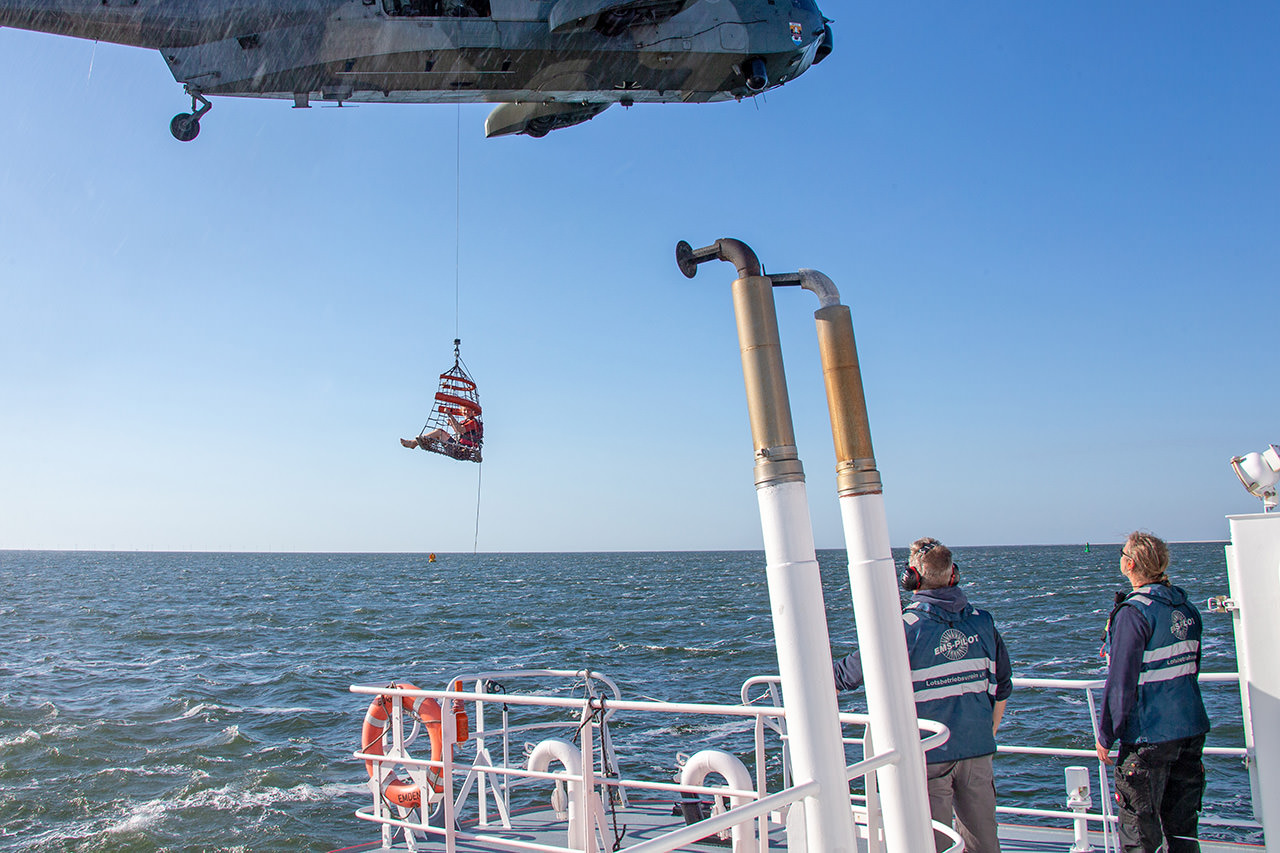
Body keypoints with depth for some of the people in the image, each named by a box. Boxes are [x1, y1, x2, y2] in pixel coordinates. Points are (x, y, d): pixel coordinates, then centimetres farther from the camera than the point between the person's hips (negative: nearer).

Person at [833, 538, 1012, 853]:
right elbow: (1001, 688, 11)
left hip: (929, 753, -4)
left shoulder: (907, 628, -14)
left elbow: (854, 670, -8)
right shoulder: (983, 622, 2)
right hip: (977, 749, 5)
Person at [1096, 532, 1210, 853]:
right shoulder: (1186, 606, 6)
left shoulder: (1133, 613, -18)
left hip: (1150, 739, -8)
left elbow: (1121, 682, -18)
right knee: (1182, 825, 16)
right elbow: (1192, 667, 16)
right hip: (1192, 730, 8)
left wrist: (1106, 735, -9)